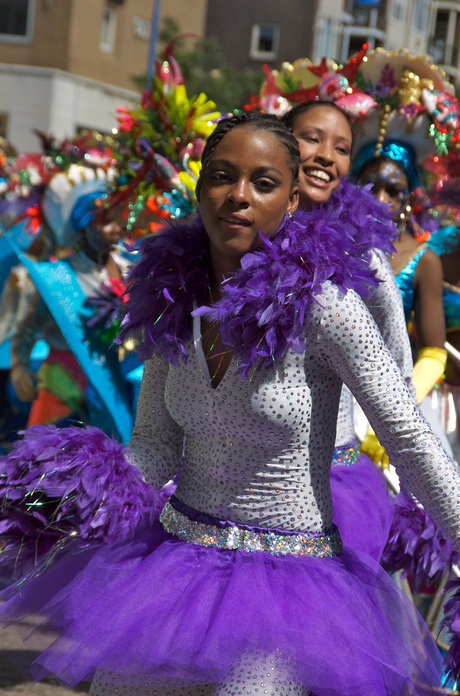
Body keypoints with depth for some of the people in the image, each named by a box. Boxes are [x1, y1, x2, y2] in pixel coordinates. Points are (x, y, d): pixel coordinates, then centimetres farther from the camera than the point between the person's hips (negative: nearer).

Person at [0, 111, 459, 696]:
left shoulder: (321, 302, -17)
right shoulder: (172, 300, 0)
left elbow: (412, 441, -14)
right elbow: (153, 450, 5)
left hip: (290, 581, -5)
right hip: (178, 553, 5)